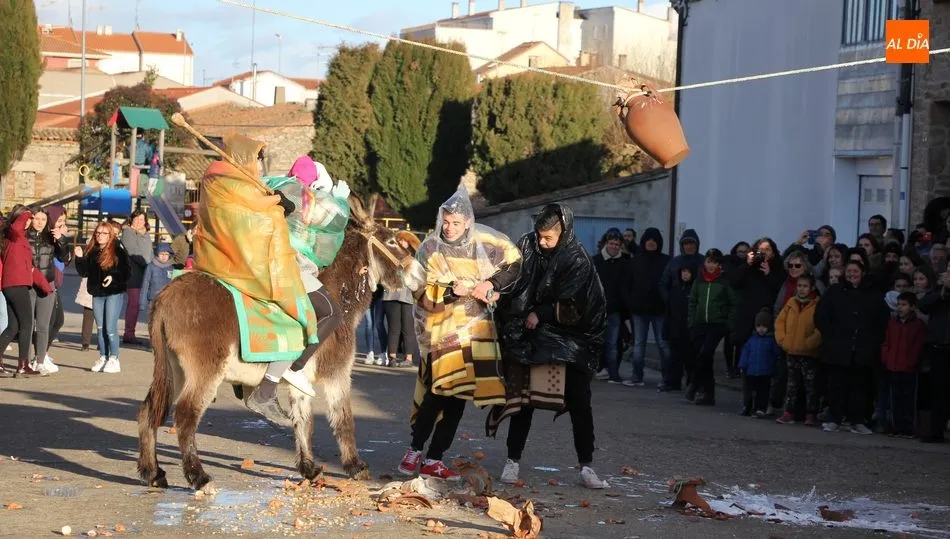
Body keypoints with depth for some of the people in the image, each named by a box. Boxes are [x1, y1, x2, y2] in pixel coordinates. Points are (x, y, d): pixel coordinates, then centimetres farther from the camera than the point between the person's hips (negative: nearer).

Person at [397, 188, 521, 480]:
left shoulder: (482, 241, -1)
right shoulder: (430, 249, -6)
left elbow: (514, 262, 6)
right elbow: (422, 293, -12)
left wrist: (492, 283, -10)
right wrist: (454, 290, -27)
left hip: (474, 326, 3)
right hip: (441, 327, -3)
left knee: (458, 395, 2)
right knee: (439, 390, -15)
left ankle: (434, 459, 9)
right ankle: (415, 450, 2)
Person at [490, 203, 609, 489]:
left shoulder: (577, 260, -11)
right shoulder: (527, 247, -2)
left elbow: (572, 305, -13)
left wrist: (540, 314, -12)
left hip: (568, 340, -2)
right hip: (529, 337, 2)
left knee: (579, 403, -1)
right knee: (523, 400, 3)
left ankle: (586, 467, 5)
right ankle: (513, 460, 12)